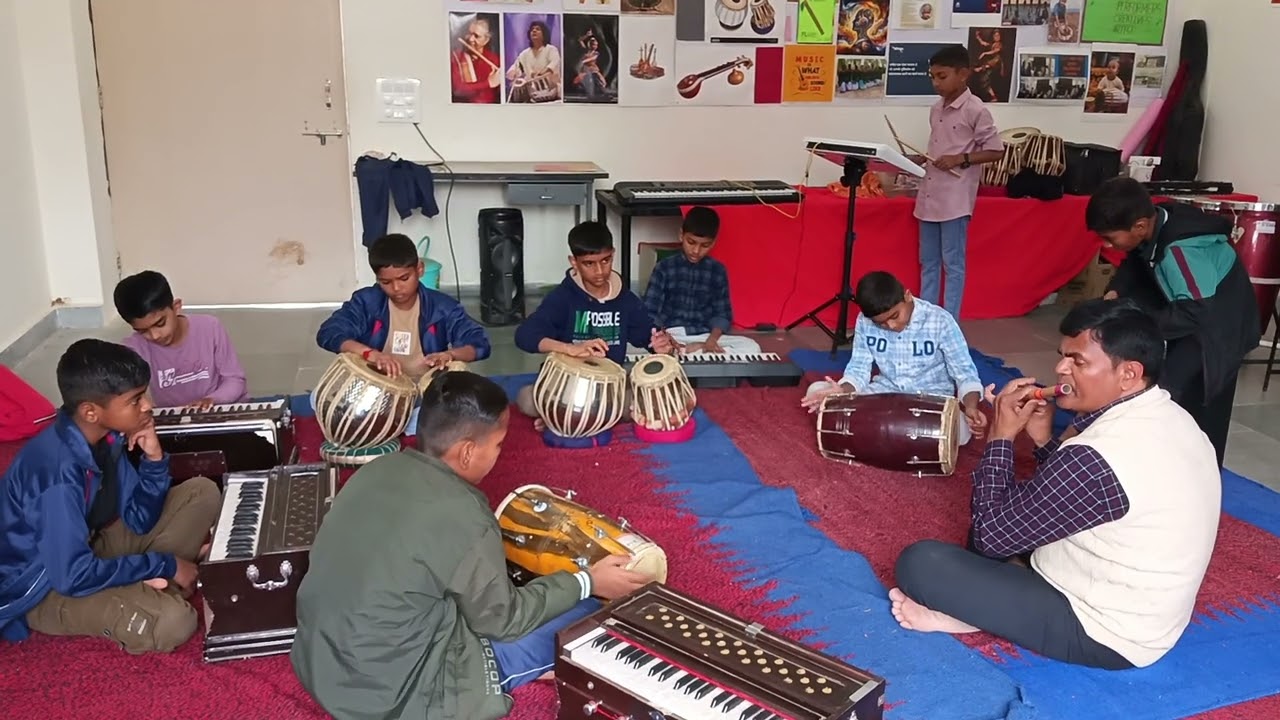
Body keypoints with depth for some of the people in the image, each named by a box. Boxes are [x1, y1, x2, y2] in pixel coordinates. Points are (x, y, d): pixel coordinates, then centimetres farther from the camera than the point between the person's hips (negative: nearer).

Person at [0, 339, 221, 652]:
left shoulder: (106, 436, -8)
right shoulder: (57, 470, -32)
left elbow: (140, 520, 0)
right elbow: (72, 575, -30)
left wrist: (153, 458, -16)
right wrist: (164, 564, -21)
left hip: (87, 548, 8)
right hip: (44, 588, -8)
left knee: (203, 493, 2)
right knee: (172, 621, -32)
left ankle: (143, 587, -5)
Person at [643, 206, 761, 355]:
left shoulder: (717, 270, 8)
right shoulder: (664, 267, 3)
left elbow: (722, 313, 8)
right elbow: (649, 312, -1)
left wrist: (712, 339, -14)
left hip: (704, 336, 2)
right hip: (671, 335, -2)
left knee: (751, 347, -24)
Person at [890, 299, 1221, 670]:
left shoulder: (1098, 457, -30)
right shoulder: (1166, 418, 0)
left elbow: (991, 535, -18)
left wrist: (1001, 436, -11)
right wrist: (1044, 440, 0)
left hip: (1104, 633, -10)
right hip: (1144, 614, 10)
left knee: (920, 562, -19)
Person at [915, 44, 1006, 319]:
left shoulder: (976, 110, -10)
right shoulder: (936, 109, 12)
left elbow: (996, 151, -8)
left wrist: (961, 159, -17)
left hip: (955, 198, -8)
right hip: (929, 195, 8)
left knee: (952, 263, 0)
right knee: (928, 262, 13)